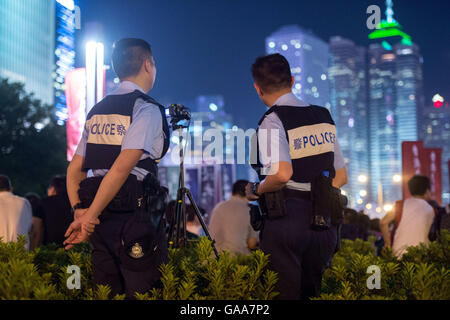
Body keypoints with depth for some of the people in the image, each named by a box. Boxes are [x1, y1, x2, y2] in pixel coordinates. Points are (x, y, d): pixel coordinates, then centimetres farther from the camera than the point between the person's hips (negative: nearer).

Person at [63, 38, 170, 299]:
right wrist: (90, 216, -14)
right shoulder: (147, 108, -8)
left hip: (101, 220, 8)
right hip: (133, 217, -7)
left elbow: (74, 170, 14)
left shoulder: (97, 110, 15)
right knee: (143, 292, -2)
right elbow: (122, 167, -17)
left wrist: (79, 210, 6)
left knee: (106, 292, 13)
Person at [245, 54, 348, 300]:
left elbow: (282, 174, -24)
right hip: (325, 224, 7)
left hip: (287, 220, -7)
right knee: (312, 291, 17)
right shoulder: (324, 116, 12)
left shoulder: (272, 121, -9)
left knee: (284, 292, 2)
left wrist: (256, 190, -6)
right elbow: (341, 176, 17)